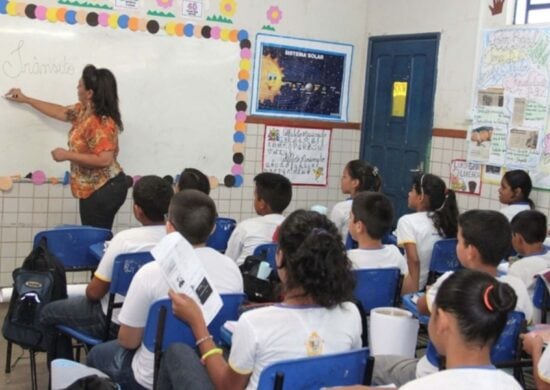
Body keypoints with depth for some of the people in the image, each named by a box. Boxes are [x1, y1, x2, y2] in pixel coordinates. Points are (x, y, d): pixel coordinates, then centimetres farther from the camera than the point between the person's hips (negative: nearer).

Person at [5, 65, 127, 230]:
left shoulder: (101, 123, -23)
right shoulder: (83, 110, 7)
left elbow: (104, 160, -30)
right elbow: (60, 111, 24)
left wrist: (67, 155, -21)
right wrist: (25, 99, 29)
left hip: (105, 189, -10)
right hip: (95, 188, 10)